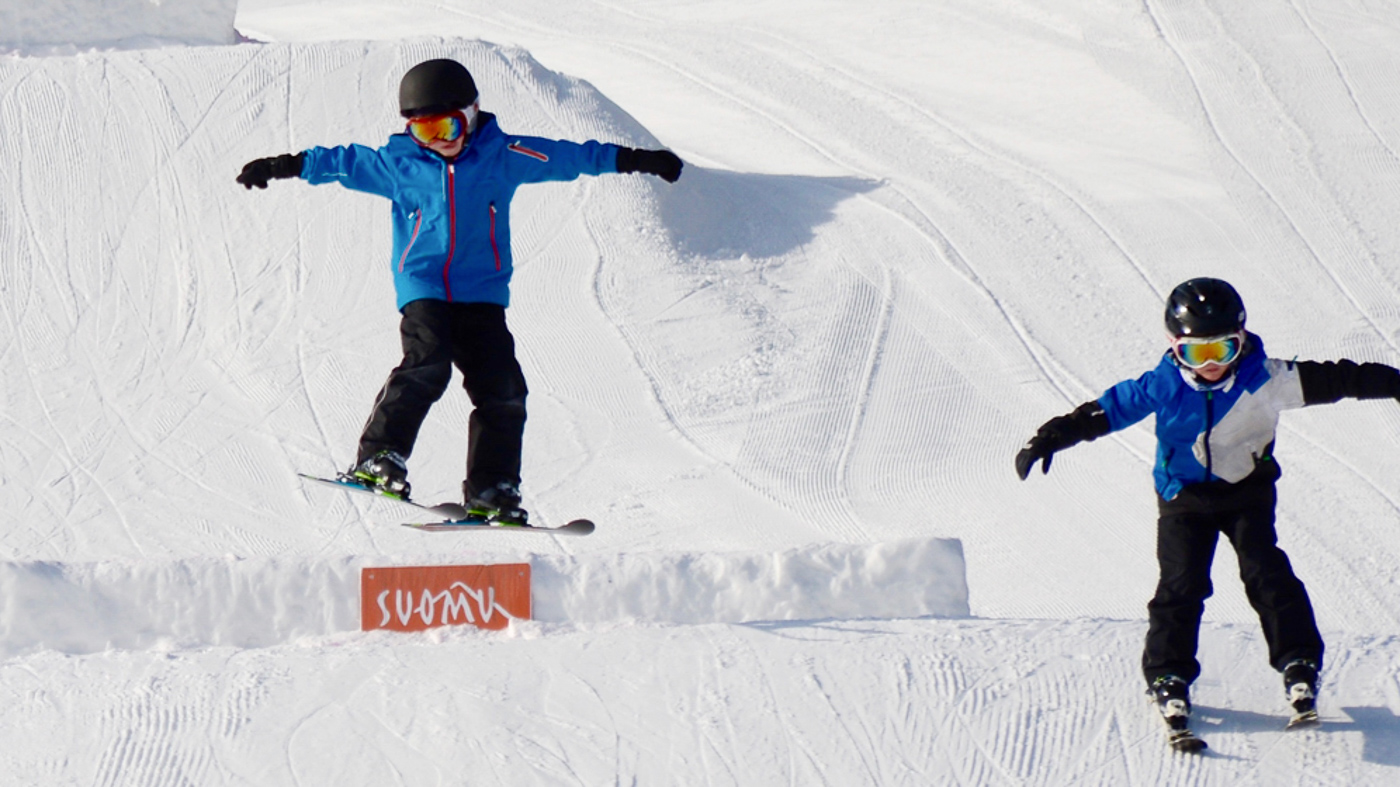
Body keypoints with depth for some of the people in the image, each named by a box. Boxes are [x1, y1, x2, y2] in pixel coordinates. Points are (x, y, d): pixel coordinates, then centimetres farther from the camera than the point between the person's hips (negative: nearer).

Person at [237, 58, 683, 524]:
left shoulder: (503, 157, 3)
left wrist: (636, 161, 9)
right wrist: (284, 167, 16)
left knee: (501, 388, -6)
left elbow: (567, 157, 8)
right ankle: (379, 458, -20)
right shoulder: (397, 164, 4)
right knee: (427, 363, -25)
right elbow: (342, 162, 16)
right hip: (423, 288, -2)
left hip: (482, 291, 2)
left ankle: (491, 492, 2)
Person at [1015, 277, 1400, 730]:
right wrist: (1050, 439, -11)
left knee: (1266, 574, -12)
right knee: (1181, 585, -8)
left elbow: (1329, 381, -17)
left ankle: (1299, 664, -4)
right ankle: (1168, 676, 2)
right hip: (1184, 497, 0)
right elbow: (1107, 410, -9)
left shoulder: (1265, 379, -17)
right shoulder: (1164, 386, -15)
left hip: (1247, 493, 0)